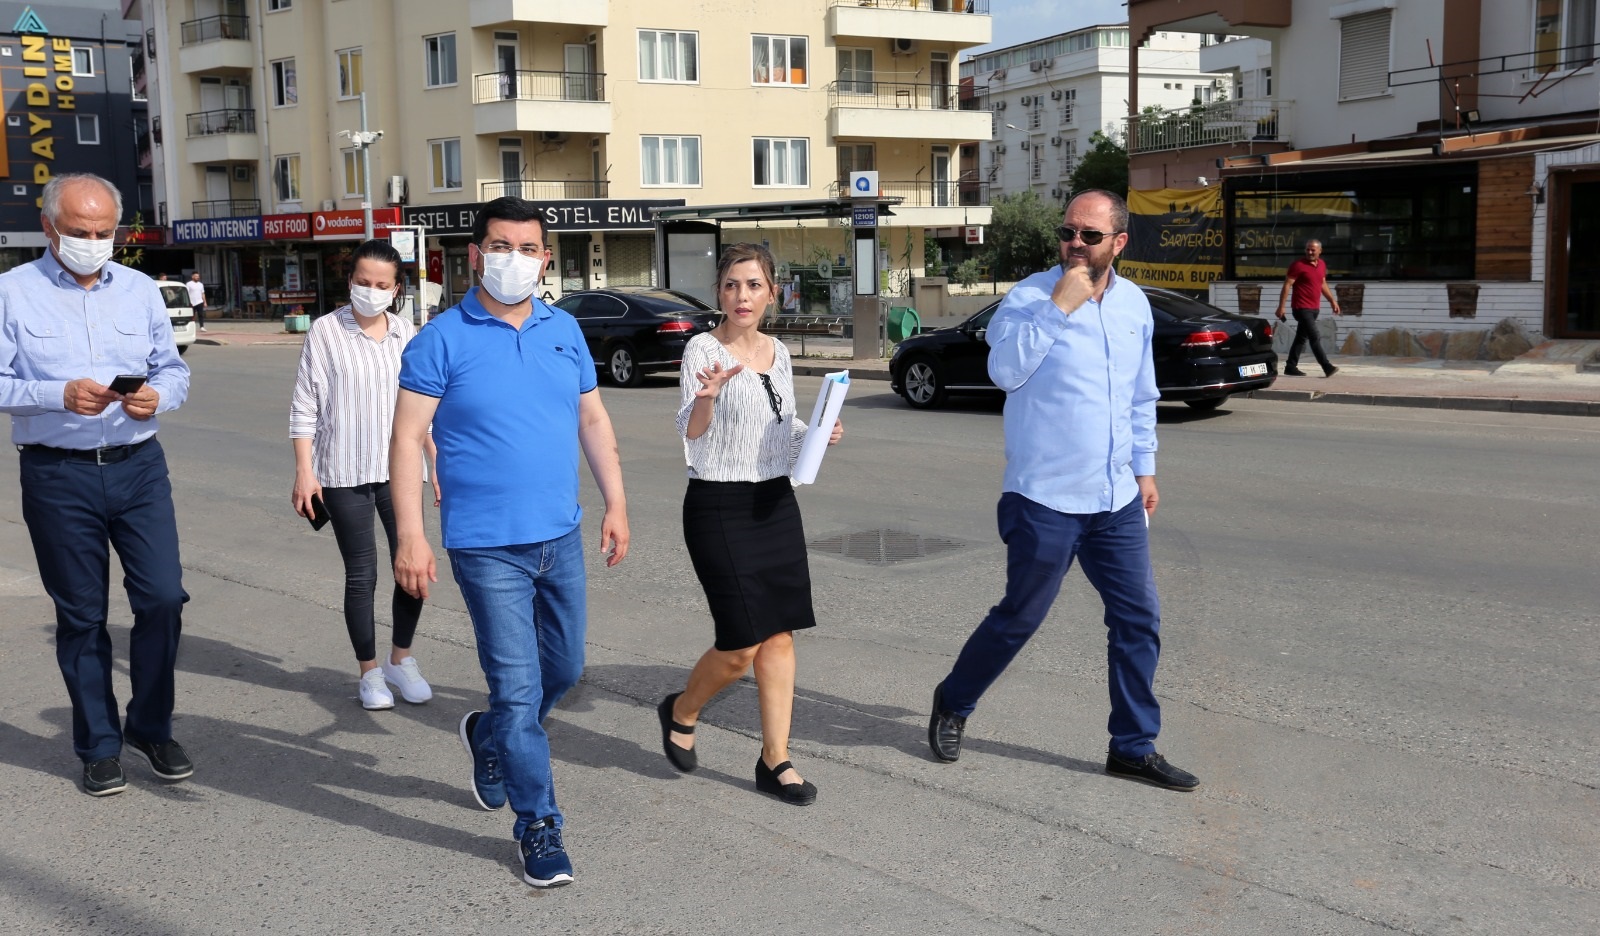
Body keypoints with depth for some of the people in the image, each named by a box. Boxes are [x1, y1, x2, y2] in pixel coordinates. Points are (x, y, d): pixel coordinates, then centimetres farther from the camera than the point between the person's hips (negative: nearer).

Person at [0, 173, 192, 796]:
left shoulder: (140, 290, 9)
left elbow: (174, 370, 11)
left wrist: (158, 395, -11)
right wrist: (60, 395, -19)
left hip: (138, 466, 2)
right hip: (57, 474, -2)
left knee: (163, 597, -3)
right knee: (81, 616, 7)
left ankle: (150, 727, 18)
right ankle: (99, 746, 20)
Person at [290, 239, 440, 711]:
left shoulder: (407, 333, 6)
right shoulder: (326, 331, -5)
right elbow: (305, 407, -4)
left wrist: (439, 463, 11)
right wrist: (304, 471, -9)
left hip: (398, 470, 3)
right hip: (345, 475, -3)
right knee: (361, 574, 3)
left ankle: (401, 660, 23)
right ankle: (369, 672, 18)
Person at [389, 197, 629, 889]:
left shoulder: (564, 331, 7)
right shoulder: (443, 339, -8)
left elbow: (593, 420, 14)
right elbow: (407, 438, -10)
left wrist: (616, 503, 8)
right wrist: (411, 537, -17)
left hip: (562, 538, 6)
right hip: (487, 546, -5)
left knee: (564, 669, 17)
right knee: (519, 687, -3)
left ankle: (489, 737, 45)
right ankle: (537, 825, 12)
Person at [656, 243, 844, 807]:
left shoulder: (778, 353, 9)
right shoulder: (703, 348, -10)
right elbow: (690, 432, -22)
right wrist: (706, 397, -42)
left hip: (775, 502, 6)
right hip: (719, 506, -6)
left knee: (780, 635, 4)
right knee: (742, 645, -5)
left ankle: (775, 761, 14)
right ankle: (681, 712, 24)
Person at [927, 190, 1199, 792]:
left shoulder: (1135, 304, 8)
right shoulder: (1031, 296, -10)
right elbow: (1004, 369, -27)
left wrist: (1144, 467, 18)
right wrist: (1058, 308, -28)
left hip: (1118, 500, 6)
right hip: (1046, 500, -5)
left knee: (1139, 619, 6)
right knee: (1019, 618, 6)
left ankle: (1133, 747, 19)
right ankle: (952, 704, 30)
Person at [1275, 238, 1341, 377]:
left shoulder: (1322, 264, 11)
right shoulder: (1298, 265, -11)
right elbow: (1287, 285, -12)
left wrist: (1333, 300, 19)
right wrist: (1281, 306, -16)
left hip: (1314, 308, 8)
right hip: (1302, 308, -8)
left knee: (1301, 338, 11)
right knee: (1315, 338, -11)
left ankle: (1291, 367, 18)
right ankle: (1327, 367, -14)